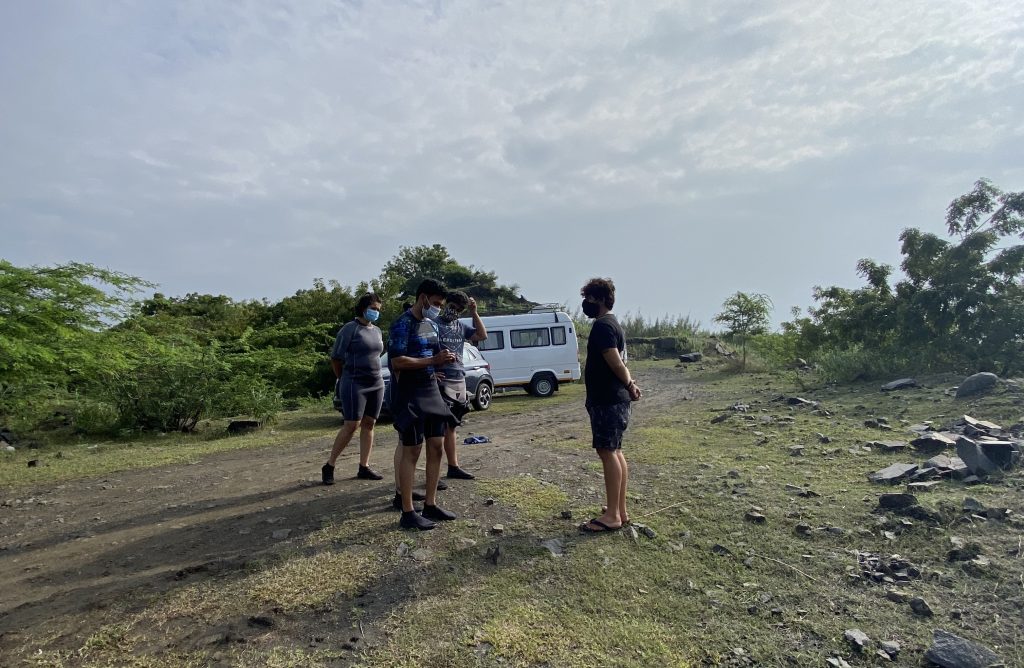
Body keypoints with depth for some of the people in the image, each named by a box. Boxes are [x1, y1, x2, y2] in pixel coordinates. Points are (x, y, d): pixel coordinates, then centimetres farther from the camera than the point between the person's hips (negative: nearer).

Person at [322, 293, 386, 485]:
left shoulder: (377, 331, 13)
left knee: (369, 425, 6)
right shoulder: (350, 329, -6)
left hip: (376, 384, 6)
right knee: (352, 426, -8)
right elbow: (336, 359, -3)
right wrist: (345, 380, 6)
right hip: (355, 385, -6)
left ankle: (364, 467, 13)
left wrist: (375, 376, 15)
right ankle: (329, 466, 5)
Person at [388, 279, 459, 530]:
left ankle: (430, 505, 20)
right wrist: (433, 361, -20)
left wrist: (444, 359, 0)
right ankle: (408, 513, 7)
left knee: (436, 447, 9)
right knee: (411, 451, -3)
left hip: (431, 391, 8)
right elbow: (397, 361, -21)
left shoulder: (432, 324, 13)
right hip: (410, 395, -8)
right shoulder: (403, 324, -13)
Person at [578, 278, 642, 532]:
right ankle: (620, 511, 21)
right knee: (615, 452, 13)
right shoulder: (612, 324, 17)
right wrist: (630, 385, 5)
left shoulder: (602, 326, -16)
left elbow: (616, 363, -21)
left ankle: (612, 516, 2)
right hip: (615, 399, 10)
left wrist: (629, 386, -6)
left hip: (606, 400, -10)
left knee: (607, 452, -5)